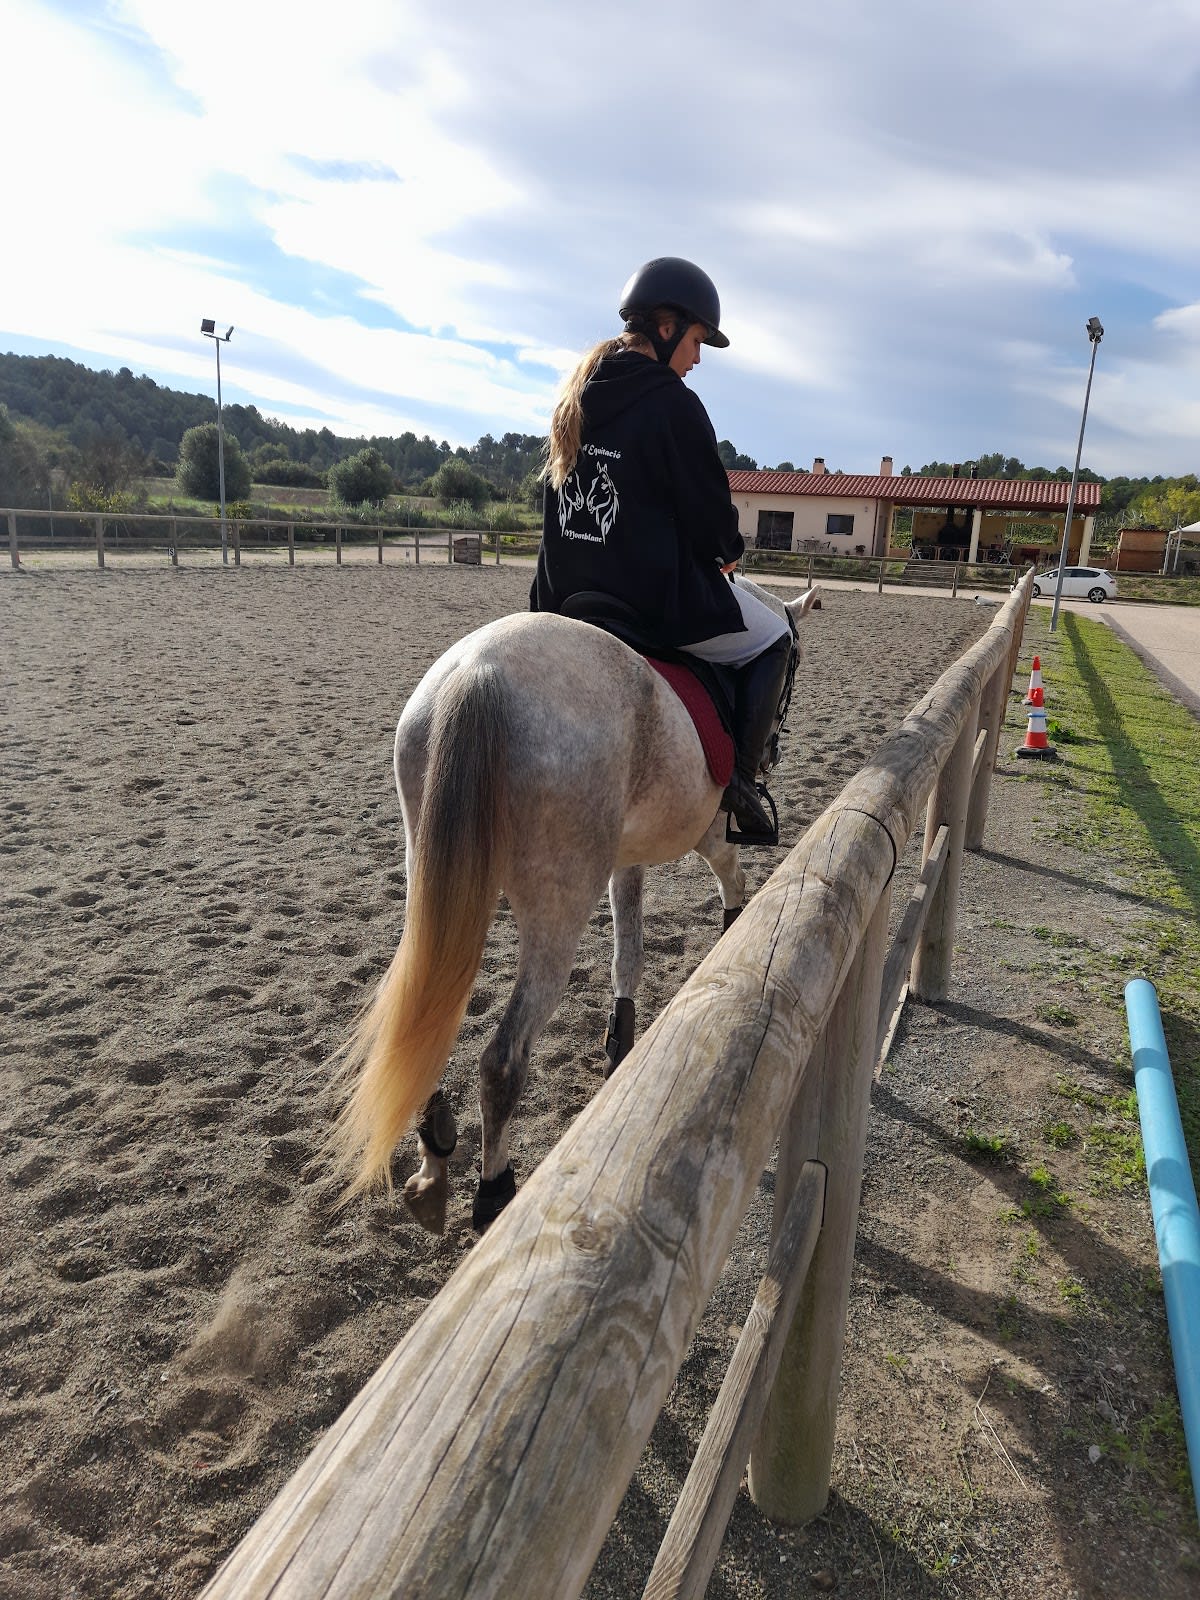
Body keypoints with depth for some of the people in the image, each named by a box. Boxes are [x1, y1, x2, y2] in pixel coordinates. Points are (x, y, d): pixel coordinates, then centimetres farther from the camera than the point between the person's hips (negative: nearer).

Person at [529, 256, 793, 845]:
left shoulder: (577, 396, 10)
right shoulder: (673, 403, -14)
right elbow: (708, 507, -11)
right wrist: (729, 550, 12)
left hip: (569, 596, 8)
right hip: (659, 599, -7)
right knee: (773, 638, 16)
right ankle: (741, 777, 6)